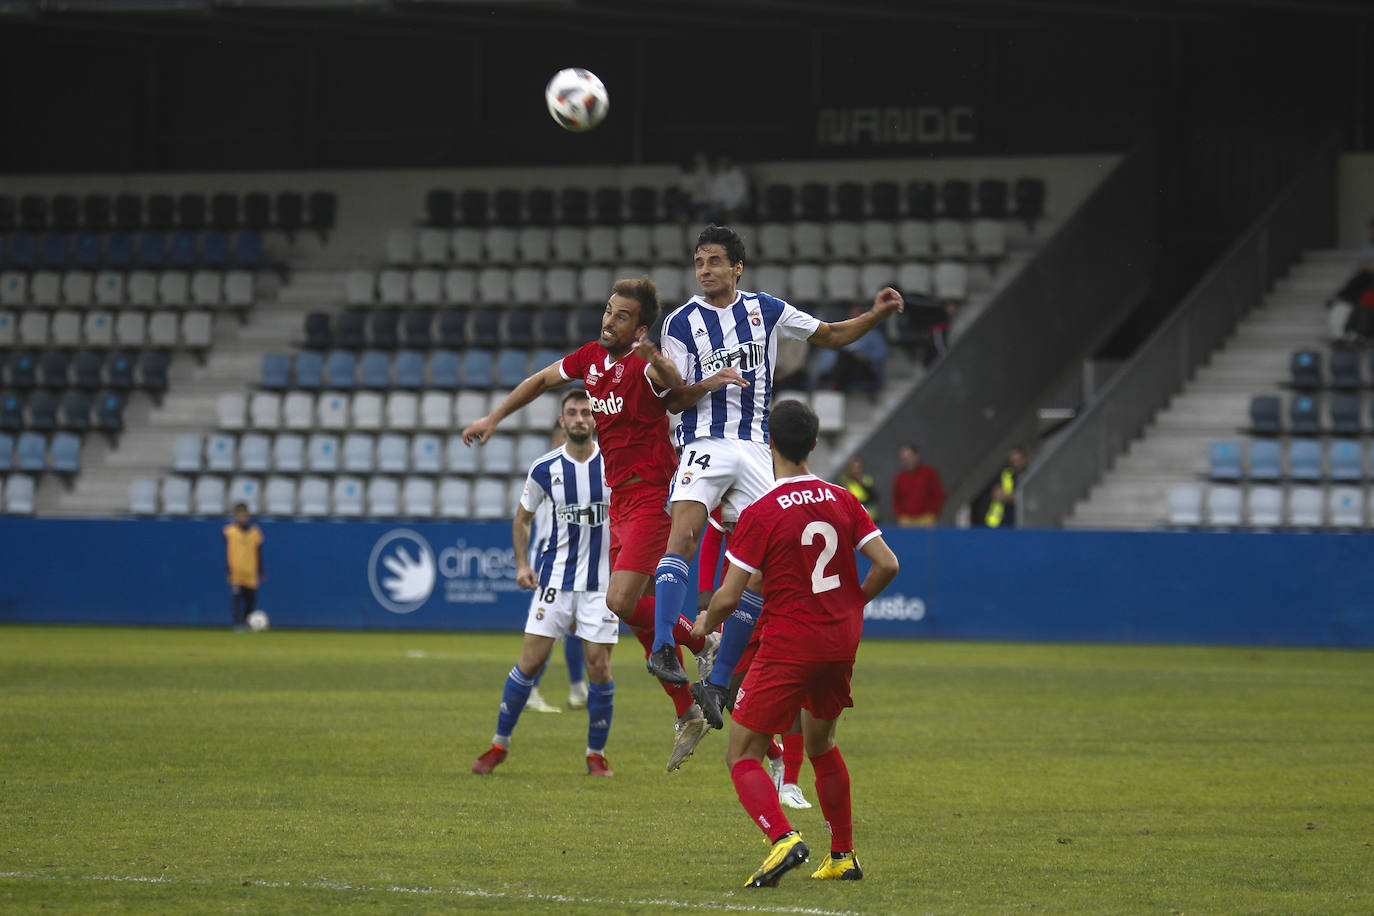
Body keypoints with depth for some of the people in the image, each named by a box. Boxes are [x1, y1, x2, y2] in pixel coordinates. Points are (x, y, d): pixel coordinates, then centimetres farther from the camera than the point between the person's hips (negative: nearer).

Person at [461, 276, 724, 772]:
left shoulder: (644, 365, -15)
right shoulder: (592, 357, 8)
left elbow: (674, 382, -37)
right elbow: (542, 380, 25)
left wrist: (656, 361, -58)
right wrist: (493, 418, 25)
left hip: (651, 498, -8)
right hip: (620, 502, 8)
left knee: (622, 603, -19)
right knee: (643, 612, 8)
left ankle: (701, 642, 4)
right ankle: (687, 715, 16)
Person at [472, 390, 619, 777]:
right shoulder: (545, 468, -2)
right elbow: (522, 518, 12)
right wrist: (522, 564, -1)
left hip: (601, 581, 0)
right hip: (555, 577, 0)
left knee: (599, 665, -4)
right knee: (531, 660, -3)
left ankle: (596, 753, 11)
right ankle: (500, 743, 11)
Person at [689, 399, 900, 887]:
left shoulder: (760, 513, -13)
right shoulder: (842, 500, 2)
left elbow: (729, 597, -12)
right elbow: (887, 564, 0)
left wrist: (706, 622, 10)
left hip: (787, 644, -6)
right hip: (841, 641, 6)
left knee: (742, 756, -1)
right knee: (820, 743, 26)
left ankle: (783, 838, -25)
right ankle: (843, 856, 28)